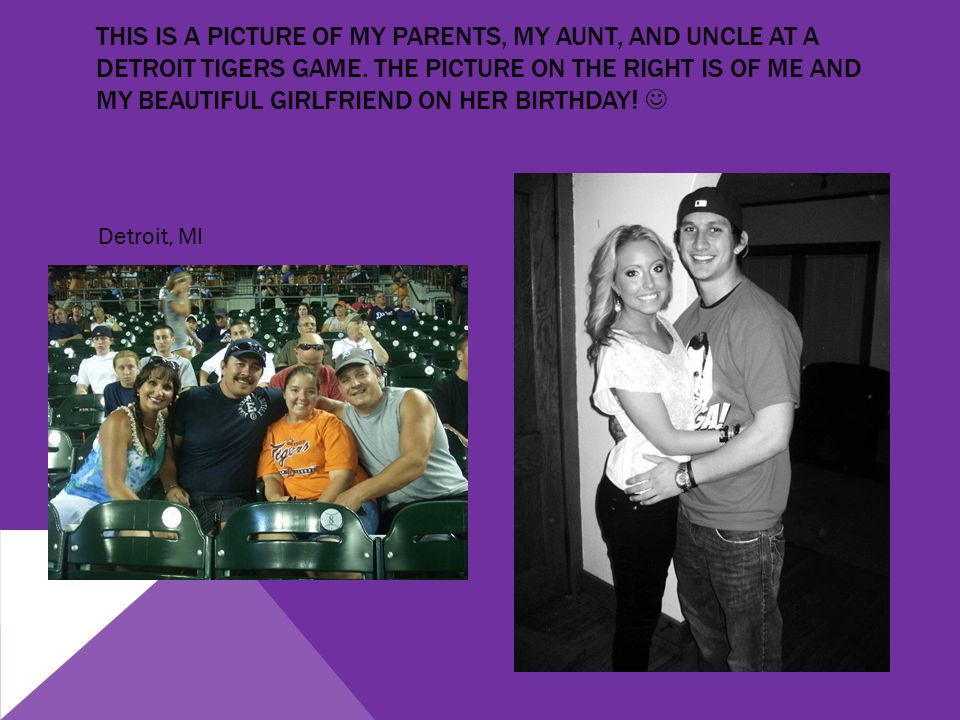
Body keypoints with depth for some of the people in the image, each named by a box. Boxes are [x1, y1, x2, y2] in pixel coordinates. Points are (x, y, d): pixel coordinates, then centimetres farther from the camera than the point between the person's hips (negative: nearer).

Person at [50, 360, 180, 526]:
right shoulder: (119, 422, -20)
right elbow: (113, 484, -28)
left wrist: (172, 488, -18)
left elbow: (168, 469, 4)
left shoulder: (163, 424, 0)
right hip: (82, 501, -4)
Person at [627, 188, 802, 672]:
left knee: (749, 655, 14)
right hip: (691, 514, 8)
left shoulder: (761, 320, -20)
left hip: (744, 528, -8)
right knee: (706, 639, 29)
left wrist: (684, 475, -18)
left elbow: (772, 434, -24)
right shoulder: (688, 319, 6)